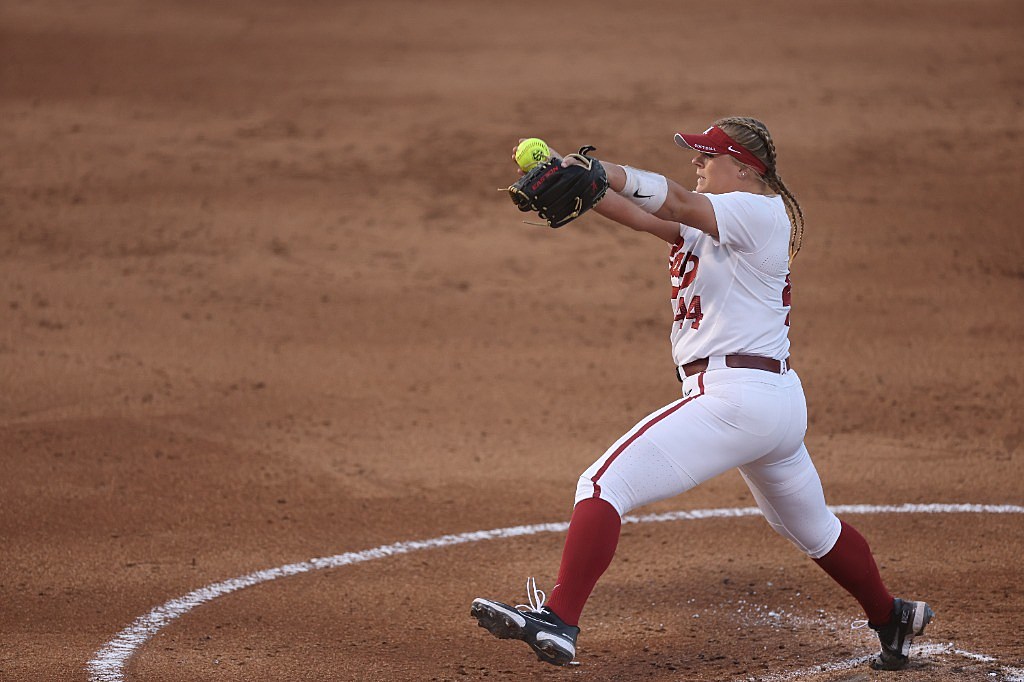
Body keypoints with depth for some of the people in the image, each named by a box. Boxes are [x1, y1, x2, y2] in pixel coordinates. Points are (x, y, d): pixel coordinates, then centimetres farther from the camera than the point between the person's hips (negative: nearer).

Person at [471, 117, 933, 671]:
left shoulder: (760, 211, -7)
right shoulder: (714, 223, 18)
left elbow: (676, 204, -22)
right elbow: (645, 217, 7)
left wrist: (594, 167, -29)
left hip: (734, 399, -11)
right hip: (778, 402, 11)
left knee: (604, 484, -16)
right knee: (811, 528, 29)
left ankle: (557, 621, -27)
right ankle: (892, 620, 42)